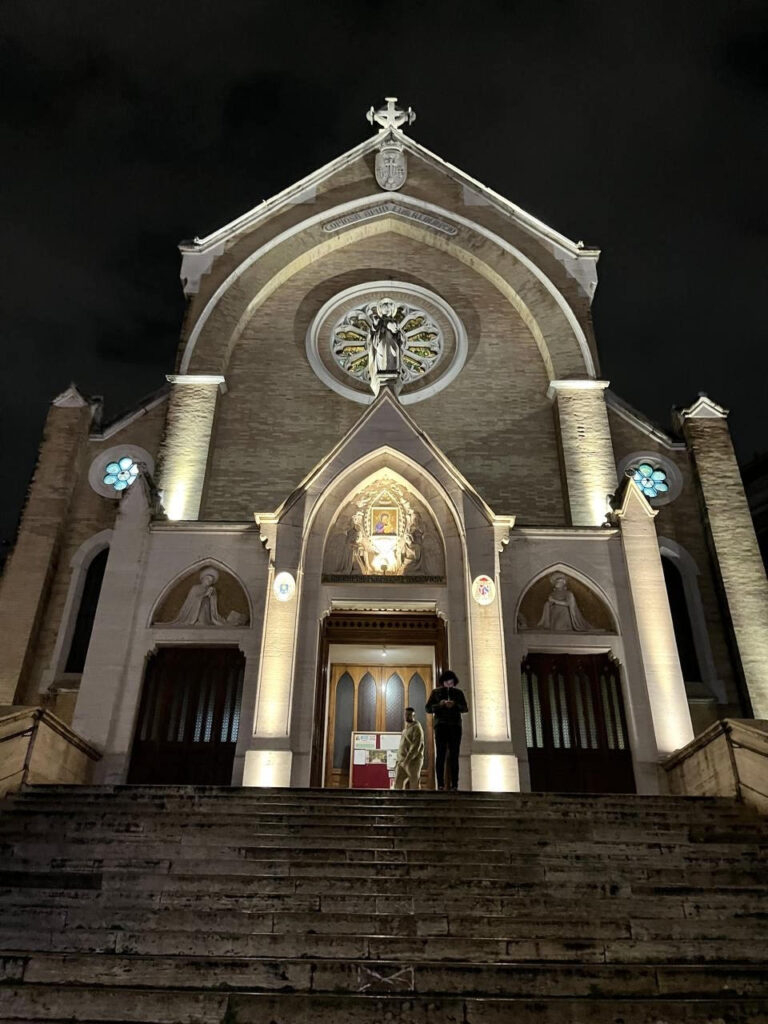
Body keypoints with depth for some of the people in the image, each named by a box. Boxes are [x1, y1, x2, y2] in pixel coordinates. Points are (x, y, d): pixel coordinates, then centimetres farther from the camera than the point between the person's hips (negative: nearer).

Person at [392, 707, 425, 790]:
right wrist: (398, 760, 16)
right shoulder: (405, 728, 22)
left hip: (413, 761, -7)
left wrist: (407, 760, -23)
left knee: (413, 786, -3)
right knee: (397, 784, -5)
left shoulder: (417, 728, -5)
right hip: (402, 761, 7)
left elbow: (416, 746, -17)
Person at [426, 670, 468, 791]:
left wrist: (454, 705, -11)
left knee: (454, 755, -5)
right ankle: (440, 784, -10)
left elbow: (465, 708, 7)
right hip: (441, 725, -1)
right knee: (440, 755, -8)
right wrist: (439, 704, -10)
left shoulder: (458, 693, 18)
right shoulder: (436, 692, 15)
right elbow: (428, 708, 8)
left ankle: (454, 784, -6)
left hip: (455, 726, 1)